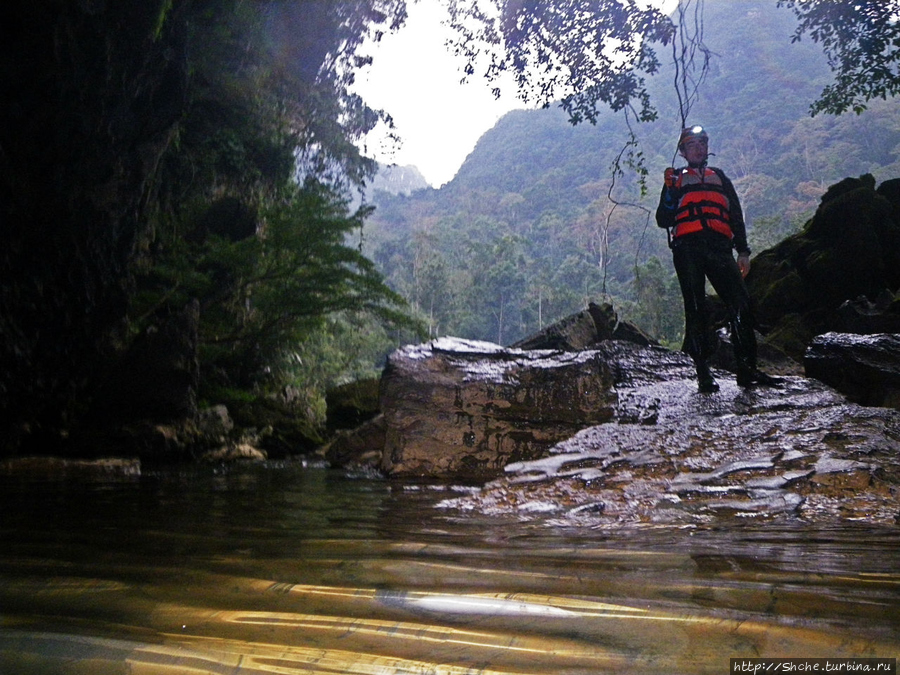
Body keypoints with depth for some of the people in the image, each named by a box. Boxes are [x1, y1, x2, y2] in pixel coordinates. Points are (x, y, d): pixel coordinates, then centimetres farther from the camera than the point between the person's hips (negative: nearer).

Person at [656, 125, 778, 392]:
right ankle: (703, 373, -7)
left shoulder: (719, 177, 28)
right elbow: (663, 220, 13)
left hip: (719, 248, 2)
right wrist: (670, 192, -4)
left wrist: (743, 252, 11)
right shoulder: (676, 179, 21)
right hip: (688, 248, -2)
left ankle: (746, 369, -10)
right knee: (696, 309, -7)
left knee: (741, 304, -11)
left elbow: (736, 215, 23)